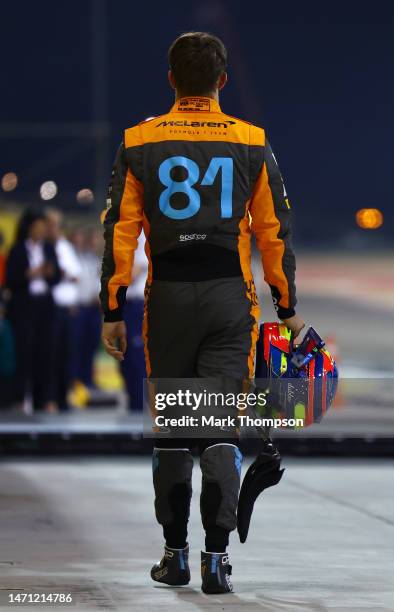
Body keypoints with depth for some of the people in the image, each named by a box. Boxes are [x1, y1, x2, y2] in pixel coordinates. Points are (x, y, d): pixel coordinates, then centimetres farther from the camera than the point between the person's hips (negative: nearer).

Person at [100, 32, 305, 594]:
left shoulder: (139, 142, 1)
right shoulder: (252, 143, 1)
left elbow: (120, 229, 0)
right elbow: (274, 230, 2)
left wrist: (113, 310, 4)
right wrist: (287, 305, 10)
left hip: (167, 296, 1)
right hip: (230, 295, -1)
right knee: (223, 426, 1)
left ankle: (176, 555, 15)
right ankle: (216, 558, -6)